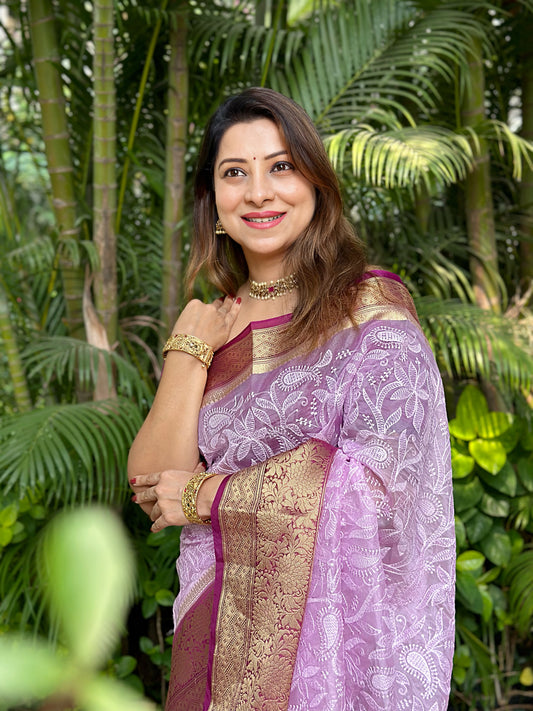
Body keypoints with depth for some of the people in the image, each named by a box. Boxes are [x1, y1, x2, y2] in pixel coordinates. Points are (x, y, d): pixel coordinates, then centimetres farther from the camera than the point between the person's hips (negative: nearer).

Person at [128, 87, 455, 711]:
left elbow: (382, 470, -20)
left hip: (336, 631, -4)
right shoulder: (214, 326, 7)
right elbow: (151, 490, 0)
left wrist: (204, 495, -11)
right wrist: (189, 354, -10)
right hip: (221, 631, 4)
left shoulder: (371, 304, -8)